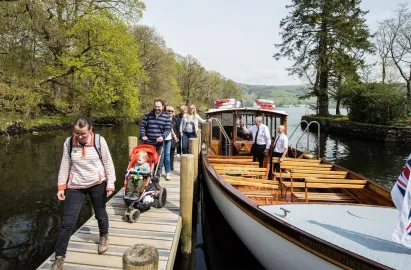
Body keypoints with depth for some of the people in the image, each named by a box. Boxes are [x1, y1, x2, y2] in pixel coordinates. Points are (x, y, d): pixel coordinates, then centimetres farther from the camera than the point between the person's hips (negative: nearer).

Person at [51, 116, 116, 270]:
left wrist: (110, 183, -8)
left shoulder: (99, 141, -12)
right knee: (67, 222, 0)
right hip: (75, 187, 1)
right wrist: (61, 187, 0)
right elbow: (65, 166, 2)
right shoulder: (69, 142, -6)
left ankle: (104, 237, 47)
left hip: (97, 184, -1)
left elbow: (108, 163, -6)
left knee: (100, 214, 17)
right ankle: (59, 257, 16)